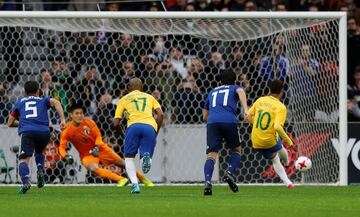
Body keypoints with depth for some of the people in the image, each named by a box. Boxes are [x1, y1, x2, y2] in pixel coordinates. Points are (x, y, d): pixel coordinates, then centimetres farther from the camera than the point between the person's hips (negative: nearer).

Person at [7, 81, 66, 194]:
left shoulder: (19, 103, 27)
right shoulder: (43, 100, 25)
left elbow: (10, 123, 29)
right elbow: (55, 102, 3)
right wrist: (62, 119, -3)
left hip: (27, 132, -2)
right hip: (44, 131, 2)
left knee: (23, 159, -8)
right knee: (39, 152, 30)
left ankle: (25, 182, -34)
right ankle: (40, 171, 4)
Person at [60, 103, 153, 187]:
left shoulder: (88, 122, -14)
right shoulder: (67, 131, -17)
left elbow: (98, 136, -3)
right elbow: (62, 147, -12)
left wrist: (96, 147, -20)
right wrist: (66, 156, -32)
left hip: (99, 148, 1)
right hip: (86, 154, -1)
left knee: (122, 163, 3)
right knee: (94, 168, -33)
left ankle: (143, 179, 20)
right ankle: (121, 179, -32)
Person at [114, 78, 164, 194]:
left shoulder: (124, 99, 26)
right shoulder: (149, 97, 30)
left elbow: (116, 123, 18)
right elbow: (160, 114, 13)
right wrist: (156, 132, 21)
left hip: (134, 125, -1)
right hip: (150, 126, 1)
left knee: (129, 157, 14)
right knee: (146, 161, 10)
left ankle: (134, 184, -9)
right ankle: (146, 157, -29)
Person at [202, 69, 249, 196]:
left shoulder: (212, 92, 33)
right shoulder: (235, 88, 23)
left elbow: (205, 116, 36)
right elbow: (241, 92, -5)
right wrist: (245, 109, -18)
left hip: (212, 122, 2)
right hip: (229, 121, -2)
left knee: (211, 154, -6)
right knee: (236, 150, 18)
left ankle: (207, 182, -27)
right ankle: (230, 173, -6)